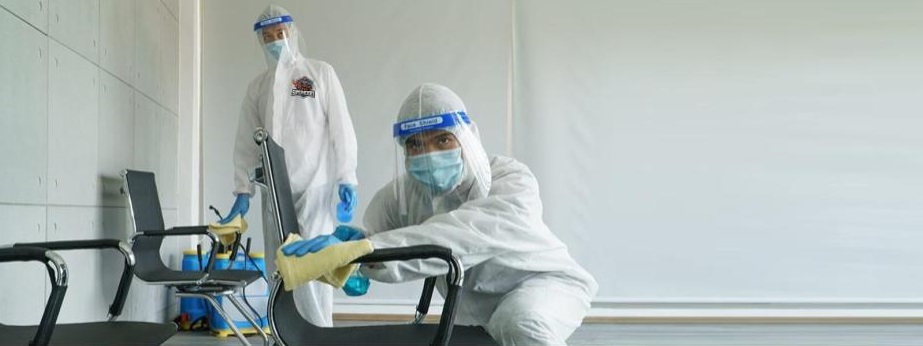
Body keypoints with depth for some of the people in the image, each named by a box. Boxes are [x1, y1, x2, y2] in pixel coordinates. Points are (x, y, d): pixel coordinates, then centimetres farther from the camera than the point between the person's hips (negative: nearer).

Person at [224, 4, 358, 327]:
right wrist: (242, 191, 4)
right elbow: (246, 141, 12)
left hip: (314, 186, -4)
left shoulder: (320, 73, 4)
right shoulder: (257, 86, 14)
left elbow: (341, 127, -1)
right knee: (278, 271, 5)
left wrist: (346, 179, -9)